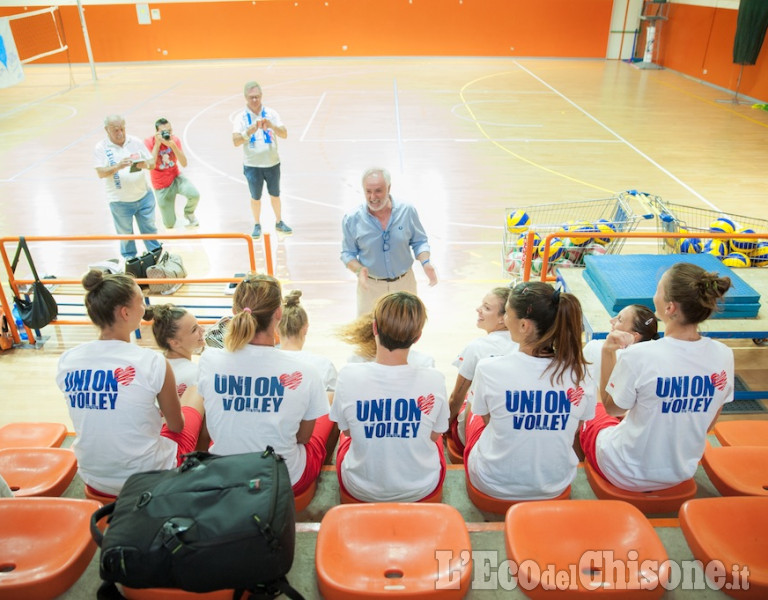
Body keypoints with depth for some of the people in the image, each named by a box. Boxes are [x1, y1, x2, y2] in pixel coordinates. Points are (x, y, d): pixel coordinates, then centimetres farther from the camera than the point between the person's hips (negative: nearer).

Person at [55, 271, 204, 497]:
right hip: (150, 480, -5)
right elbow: (177, 426, -6)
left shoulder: (67, 361, -8)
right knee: (195, 397, 19)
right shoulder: (152, 362, -22)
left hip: (95, 482, 5)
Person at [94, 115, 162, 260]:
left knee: (149, 228, 10)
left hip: (144, 196, 2)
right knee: (125, 233, 11)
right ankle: (129, 258, 29)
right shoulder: (101, 148, -5)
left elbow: (152, 164, 4)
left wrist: (146, 164, -20)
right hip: (120, 202, -2)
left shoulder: (136, 142, 3)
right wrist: (118, 166, -30)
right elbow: (101, 172, -13)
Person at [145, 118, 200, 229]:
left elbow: (184, 164, -19)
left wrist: (173, 145, -31)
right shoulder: (149, 142, -18)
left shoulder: (175, 140, -10)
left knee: (195, 195, -32)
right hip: (161, 185, -2)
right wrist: (157, 144, -32)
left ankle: (188, 213, 5)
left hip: (176, 177, 2)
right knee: (170, 225, 1)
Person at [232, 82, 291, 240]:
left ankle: (279, 222, 31)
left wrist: (271, 126, -28)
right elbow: (236, 141, -19)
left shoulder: (271, 113, -2)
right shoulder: (241, 117, -7)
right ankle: (257, 225, 27)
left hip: (272, 163, 2)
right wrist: (249, 131, -35)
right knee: (255, 197, 9)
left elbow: (284, 134, -10)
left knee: (275, 194, 14)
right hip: (252, 165, -1)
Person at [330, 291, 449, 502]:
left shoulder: (349, 376, -23)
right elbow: (435, 435, -5)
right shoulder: (434, 380, -23)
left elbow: (346, 430, -4)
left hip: (360, 491, 0)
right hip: (421, 491, 1)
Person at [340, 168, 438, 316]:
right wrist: (359, 269, -23)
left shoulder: (407, 211, -8)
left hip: (405, 284, 2)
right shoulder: (352, 220, -11)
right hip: (370, 287, -1)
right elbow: (348, 254, -3)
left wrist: (425, 262, -17)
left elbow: (419, 241, 2)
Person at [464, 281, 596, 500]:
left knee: (471, 409, 24)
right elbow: (574, 430, -1)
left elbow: (486, 418, -4)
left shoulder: (489, 369, -25)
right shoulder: (578, 372, -17)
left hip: (493, 485, -3)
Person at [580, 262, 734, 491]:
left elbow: (612, 408, -13)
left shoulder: (637, 356, -32)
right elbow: (708, 423, -2)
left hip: (627, 475, -5)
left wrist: (608, 353, -16)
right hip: (682, 473, 5)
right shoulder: (723, 355, -16)